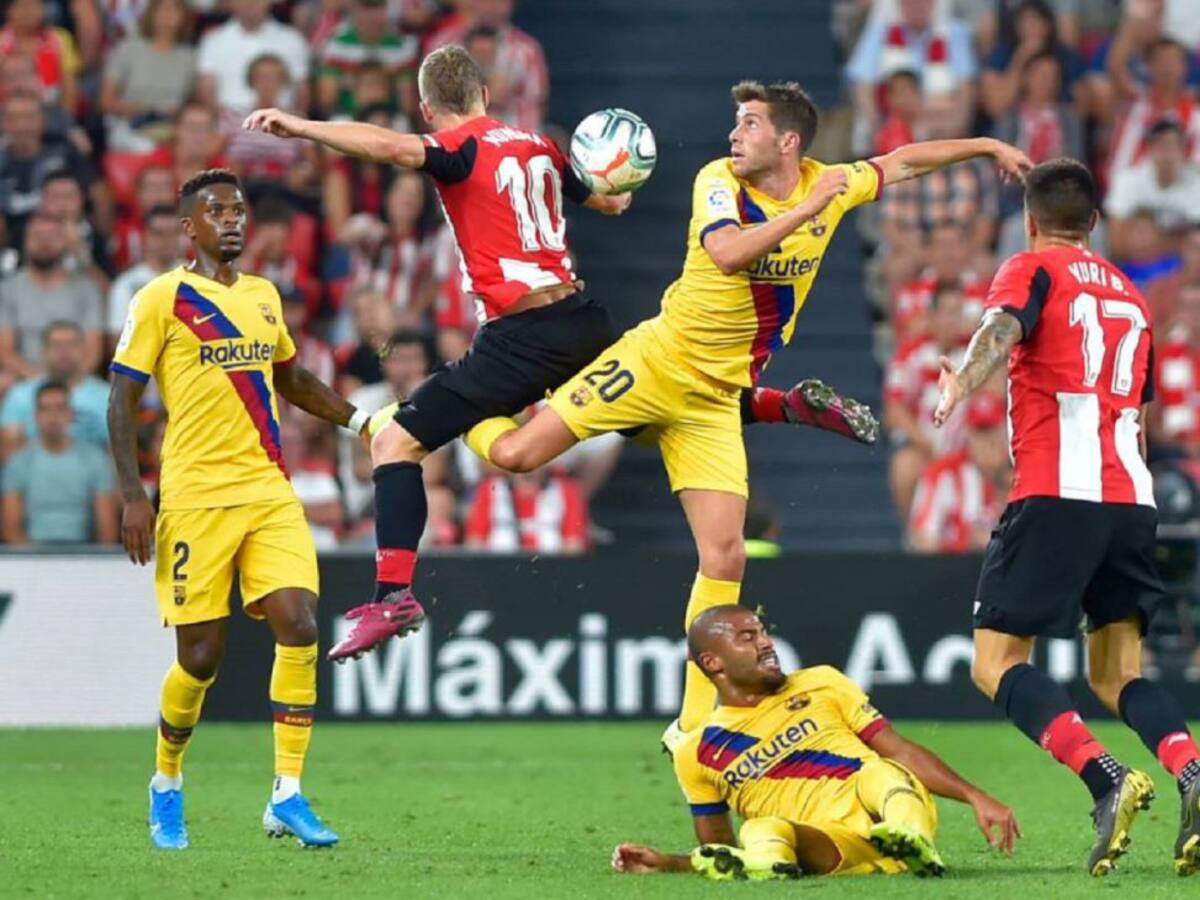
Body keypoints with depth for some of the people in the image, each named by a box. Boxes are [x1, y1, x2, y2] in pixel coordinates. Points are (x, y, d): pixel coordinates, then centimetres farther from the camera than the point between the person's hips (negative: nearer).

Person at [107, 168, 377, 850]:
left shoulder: (264, 296, 15)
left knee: (299, 626, -12)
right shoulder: (162, 300, -2)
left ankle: (288, 797, -8)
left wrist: (360, 419, 20)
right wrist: (133, 497, -9)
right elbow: (123, 399, -2)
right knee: (201, 656, -2)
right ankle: (167, 786, 24)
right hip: (196, 499, -5)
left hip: (270, 493, 5)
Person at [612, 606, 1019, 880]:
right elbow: (716, 849, 20)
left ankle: (913, 844, -58)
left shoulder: (821, 684, 18)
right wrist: (665, 863, -1)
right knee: (762, 830, -32)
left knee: (877, 775, -31)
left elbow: (898, 750, 15)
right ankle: (768, 862, -64)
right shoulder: (699, 754, 14)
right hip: (831, 850, -2)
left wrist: (975, 797, 4)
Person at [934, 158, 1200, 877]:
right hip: (1131, 500, 6)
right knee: (1118, 675, 11)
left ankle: (1107, 779, -24)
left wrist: (961, 384, -35)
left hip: (1056, 494, -6)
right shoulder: (1130, 297, 23)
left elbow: (1002, 328, -18)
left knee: (997, 662, -3)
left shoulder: (1033, 270, 5)